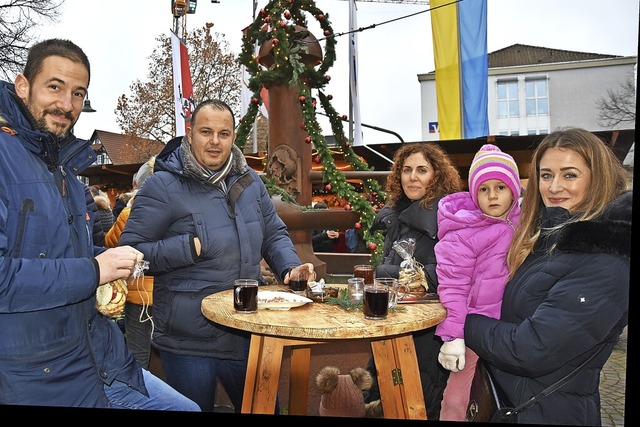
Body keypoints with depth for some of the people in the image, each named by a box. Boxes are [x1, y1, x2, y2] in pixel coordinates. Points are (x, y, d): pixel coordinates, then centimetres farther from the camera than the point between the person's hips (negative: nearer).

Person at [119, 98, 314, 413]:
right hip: (188, 340, -5)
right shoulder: (162, 186, -12)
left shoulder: (249, 181, 6)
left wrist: (289, 267, -5)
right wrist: (192, 247, -21)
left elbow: (273, 233, 13)